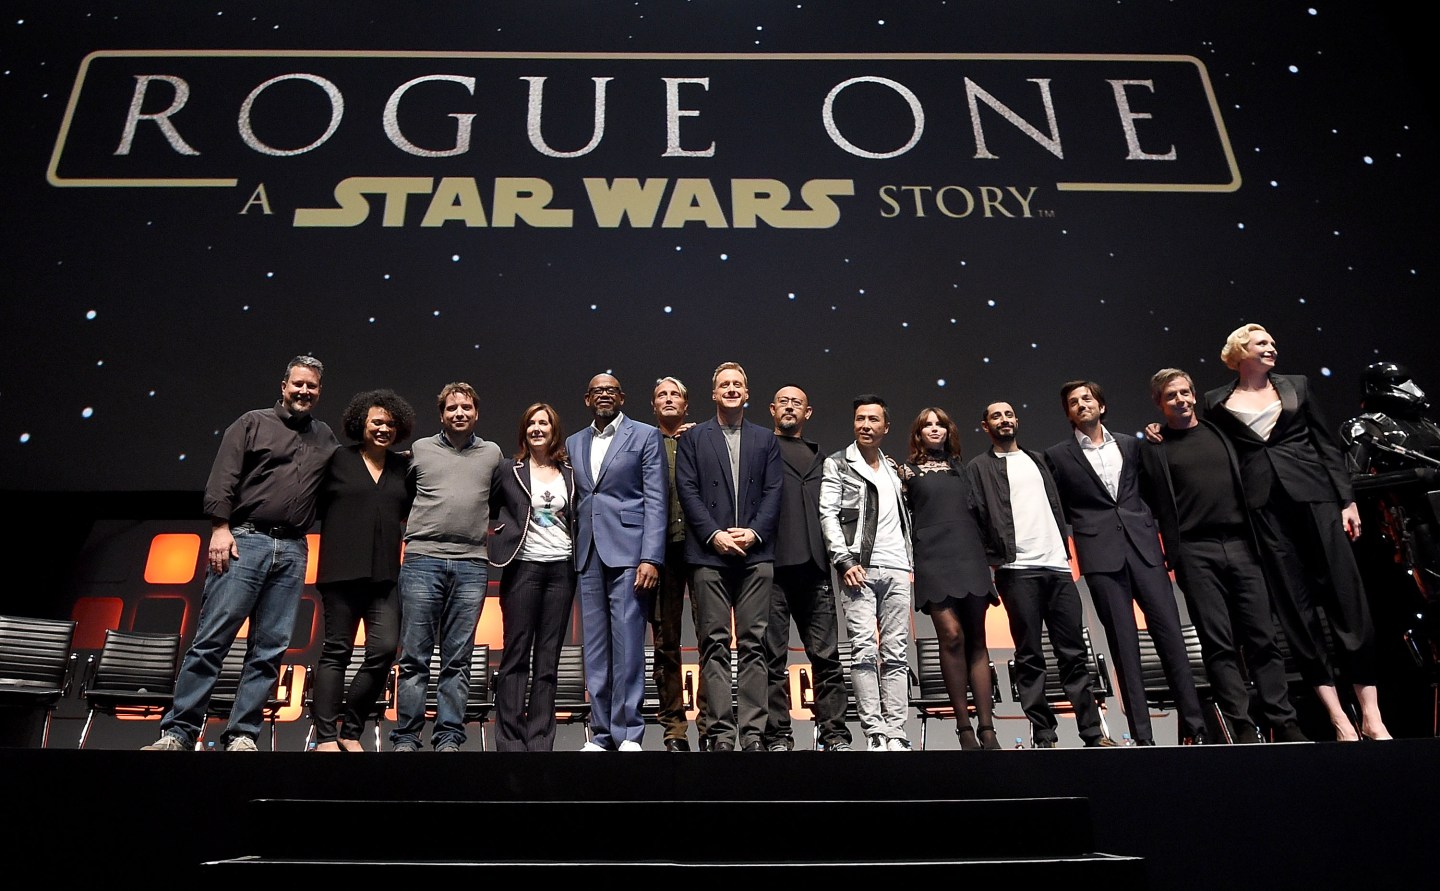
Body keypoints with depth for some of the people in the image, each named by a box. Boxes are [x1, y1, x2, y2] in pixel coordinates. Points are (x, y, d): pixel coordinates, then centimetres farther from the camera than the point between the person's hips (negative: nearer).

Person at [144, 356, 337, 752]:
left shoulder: (325, 438, 18)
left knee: (270, 649, 2)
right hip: (244, 541, -3)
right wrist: (220, 527, -11)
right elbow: (222, 478, -1)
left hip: (292, 551, 4)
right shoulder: (253, 423, 7)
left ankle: (241, 735, 7)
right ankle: (178, 731, 1)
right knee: (211, 639, -6)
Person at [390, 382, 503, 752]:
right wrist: (416, 524, 13)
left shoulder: (492, 453, 13)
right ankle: (406, 738, 8)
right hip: (422, 559, -1)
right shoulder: (420, 449, 10)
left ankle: (449, 738, 9)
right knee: (414, 657, 0)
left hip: (472, 564, 1)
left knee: (457, 660, 4)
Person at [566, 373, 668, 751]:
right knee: (595, 648, 6)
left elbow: (655, 500, -3)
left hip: (628, 551, -5)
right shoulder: (573, 444, 18)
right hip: (588, 555, 5)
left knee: (627, 644, -6)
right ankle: (601, 733, 13)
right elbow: (574, 503, 16)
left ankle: (627, 734, 1)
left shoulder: (645, 436, 4)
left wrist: (651, 558, -13)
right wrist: (570, 556, 6)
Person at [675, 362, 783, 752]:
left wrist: (753, 532, -8)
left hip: (755, 554, 1)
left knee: (753, 643, 1)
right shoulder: (693, 438, 11)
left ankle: (752, 731, 4)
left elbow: (773, 493, 7)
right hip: (709, 554, -1)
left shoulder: (765, 439, 16)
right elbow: (687, 491, 2)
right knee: (715, 644, -1)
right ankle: (721, 732, 2)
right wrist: (714, 535, -10)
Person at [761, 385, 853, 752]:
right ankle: (777, 736, 6)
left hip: (813, 566, 4)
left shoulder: (819, 458, 23)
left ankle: (834, 734, 8)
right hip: (771, 564, -3)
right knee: (773, 656, 0)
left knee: (827, 654, 2)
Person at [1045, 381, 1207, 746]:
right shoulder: (1057, 455, 7)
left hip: (1144, 547, 3)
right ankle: (1142, 735, 1)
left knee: (1170, 632, -3)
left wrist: (1156, 527, 12)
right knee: (1123, 643, -3)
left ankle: (1194, 727, 4)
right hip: (1101, 555, -2)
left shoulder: (1130, 445, 15)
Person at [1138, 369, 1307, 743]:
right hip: (1196, 553, -3)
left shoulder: (1219, 432, 15)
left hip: (1240, 544, 3)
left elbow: (1245, 481, 17)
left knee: (1263, 637, 3)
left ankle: (1285, 724, 9)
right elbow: (1154, 504, 0)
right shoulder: (1154, 448, 4)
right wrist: (1172, 552, -6)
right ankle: (1243, 728, 4)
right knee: (1218, 644, -1)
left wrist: (1256, 536, 9)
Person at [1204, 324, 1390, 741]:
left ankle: (1372, 715, 3)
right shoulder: (1217, 401, 8)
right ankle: (1338, 716, 6)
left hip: (1314, 495, 1)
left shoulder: (1296, 385, 12)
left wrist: (1347, 499, 3)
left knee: (1346, 596, -3)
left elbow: (1327, 443, 10)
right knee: (1295, 606, -1)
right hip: (1264, 507, -1)